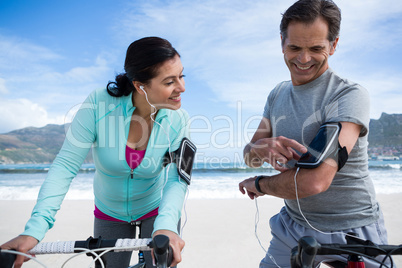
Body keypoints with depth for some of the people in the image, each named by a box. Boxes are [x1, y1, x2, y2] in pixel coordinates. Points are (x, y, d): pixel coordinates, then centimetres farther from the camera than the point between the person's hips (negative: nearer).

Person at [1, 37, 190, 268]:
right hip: (110, 212, 0)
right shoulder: (99, 104, -26)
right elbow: (65, 166, -26)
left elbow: (178, 180, -29)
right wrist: (34, 230, -33)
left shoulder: (178, 121, -23)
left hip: (157, 208, 0)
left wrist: (166, 225, -49)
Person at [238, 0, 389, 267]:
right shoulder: (278, 94, 3)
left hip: (352, 233, -5)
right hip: (293, 224, 5)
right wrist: (261, 147, -23)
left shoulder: (350, 95, -21)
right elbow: (249, 156, 2)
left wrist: (257, 184, -13)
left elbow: (314, 181, -31)